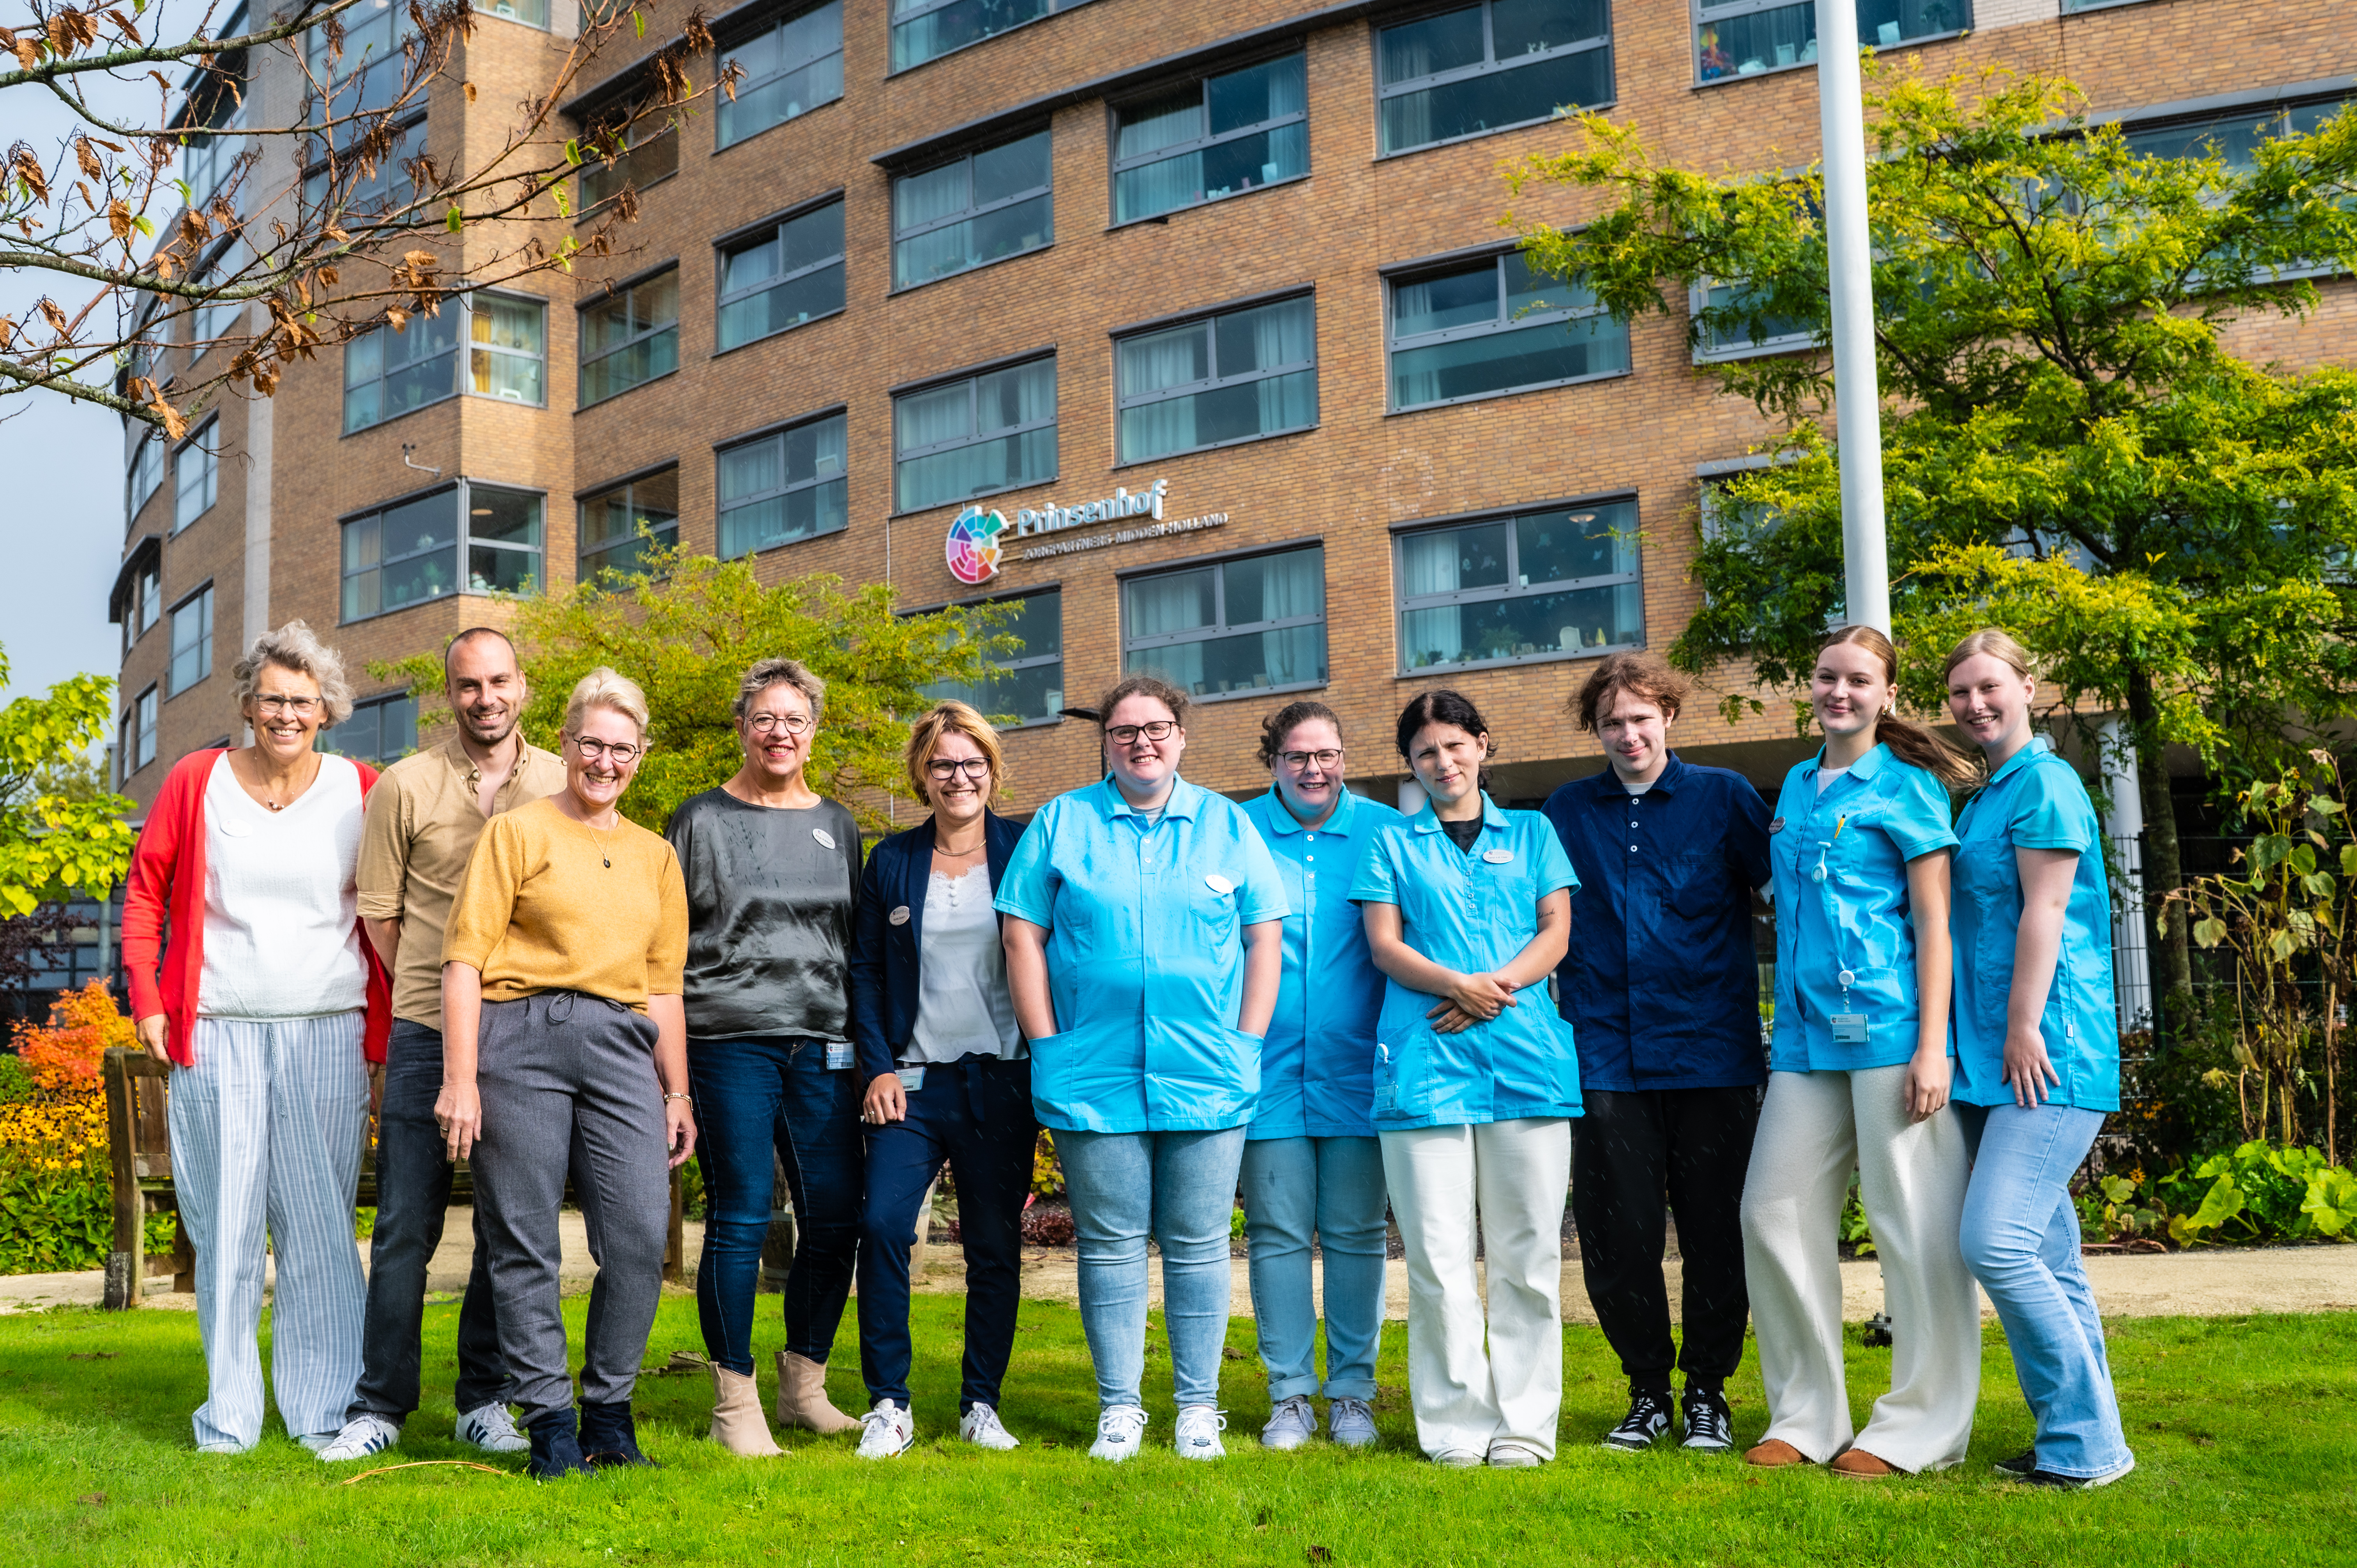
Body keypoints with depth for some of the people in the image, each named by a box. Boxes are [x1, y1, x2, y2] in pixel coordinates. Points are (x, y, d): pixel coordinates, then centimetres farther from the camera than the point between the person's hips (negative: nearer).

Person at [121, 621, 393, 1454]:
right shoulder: (196, 781, 4)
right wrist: (146, 999, 3)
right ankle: (228, 1415, 14)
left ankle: (328, 1410, 10)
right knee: (224, 1225, 3)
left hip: (328, 1037, 0)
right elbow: (145, 891, 12)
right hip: (216, 1035, 1)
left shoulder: (362, 792, 3)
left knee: (319, 1227, 1)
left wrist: (383, 1035, 2)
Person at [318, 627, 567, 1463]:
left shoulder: (563, 787, 5)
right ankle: (379, 1405, 11)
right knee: (405, 1228, 1)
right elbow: (379, 914, 6)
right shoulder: (405, 786, 1)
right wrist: (437, 991, 8)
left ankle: (486, 1400, 18)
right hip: (427, 1033, -1)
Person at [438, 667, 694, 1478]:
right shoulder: (517, 833, 5)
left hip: (620, 1046, 4)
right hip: (522, 1038, -3)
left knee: (641, 1236, -5)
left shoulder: (656, 856, 19)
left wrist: (677, 1092, 17)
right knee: (525, 1243, -2)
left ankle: (608, 1411, 12)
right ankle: (549, 1421, 9)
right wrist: (460, 1078, -9)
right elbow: (465, 958, -1)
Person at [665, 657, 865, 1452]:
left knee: (836, 1217, 0)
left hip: (823, 1045, 4)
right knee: (739, 1217, -5)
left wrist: (863, 1045, 14)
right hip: (730, 1040, -3)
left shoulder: (837, 825, 16)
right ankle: (734, 1403, 5)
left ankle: (805, 1387, 17)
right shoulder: (701, 819, 5)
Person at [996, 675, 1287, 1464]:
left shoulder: (1228, 825, 9)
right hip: (1094, 1078, 0)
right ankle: (1119, 1407, 14)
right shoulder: (1061, 822, 7)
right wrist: (1048, 1046, -3)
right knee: (1110, 1245, 4)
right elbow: (1023, 934, 4)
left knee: (1198, 1245, 4)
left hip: (1207, 1079, 1)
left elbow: (1265, 938, 8)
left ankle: (1198, 1409, 14)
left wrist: (1246, 1045, 0)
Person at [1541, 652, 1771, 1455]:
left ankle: (1707, 1389, 20)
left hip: (1709, 1052, -1)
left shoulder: (1724, 798, 5)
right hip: (1606, 1056, 2)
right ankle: (1647, 1389, 20)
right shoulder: (1567, 811, 11)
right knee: (1616, 1237, 3)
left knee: (1715, 1231, 4)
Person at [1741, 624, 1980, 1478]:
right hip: (1807, 1036, 7)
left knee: (1913, 1228, -2)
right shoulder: (1794, 789, 17)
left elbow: (1934, 922, -6)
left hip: (1889, 1026, -7)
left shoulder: (1908, 789, -1)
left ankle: (1920, 1426, 8)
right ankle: (1807, 1416, 16)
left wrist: (1931, 1048, -13)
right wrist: (1783, 1027, 17)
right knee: (1773, 1214, 5)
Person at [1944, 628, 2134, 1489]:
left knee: (1995, 1242, -16)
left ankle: (2087, 1442, -7)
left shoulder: (2043, 783, -7)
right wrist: (1988, 1042, 19)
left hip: (2048, 1051, -9)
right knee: (2047, 1255, 10)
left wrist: (2024, 1028, -18)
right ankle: (2078, 1439, 16)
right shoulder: (1985, 796, 20)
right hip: (1993, 1059, 9)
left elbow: (2044, 913, -14)